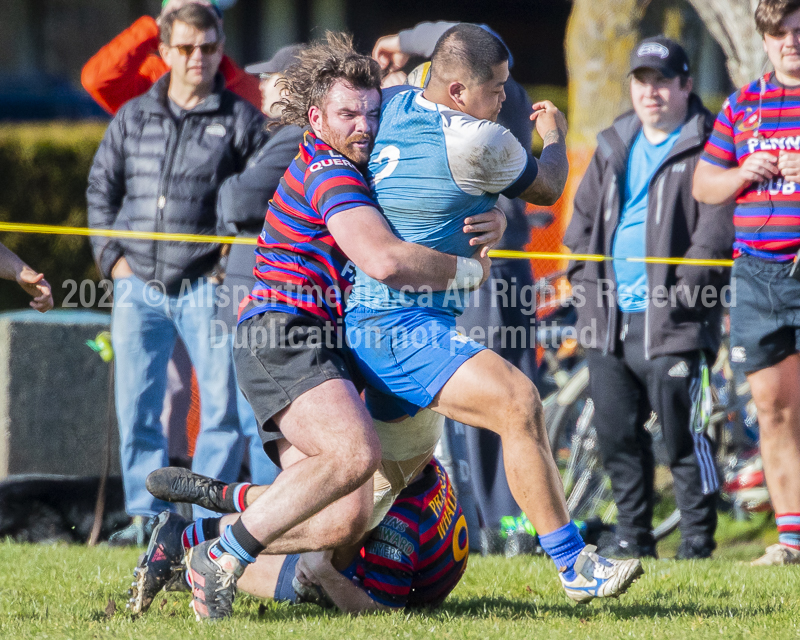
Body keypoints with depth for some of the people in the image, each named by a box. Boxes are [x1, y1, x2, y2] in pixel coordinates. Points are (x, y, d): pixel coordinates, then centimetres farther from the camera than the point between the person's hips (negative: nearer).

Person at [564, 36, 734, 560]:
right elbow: (583, 219, 23)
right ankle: (633, 536, 18)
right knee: (617, 434, 8)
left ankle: (699, 541, 1)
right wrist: (587, 280, 11)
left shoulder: (706, 148, -3)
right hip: (609, 320, 6)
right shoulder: (613, 148, 17)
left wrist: (680, 291, -16)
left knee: (682, 434, -6)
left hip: (671, 322, -6)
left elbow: (716, 232, -11)